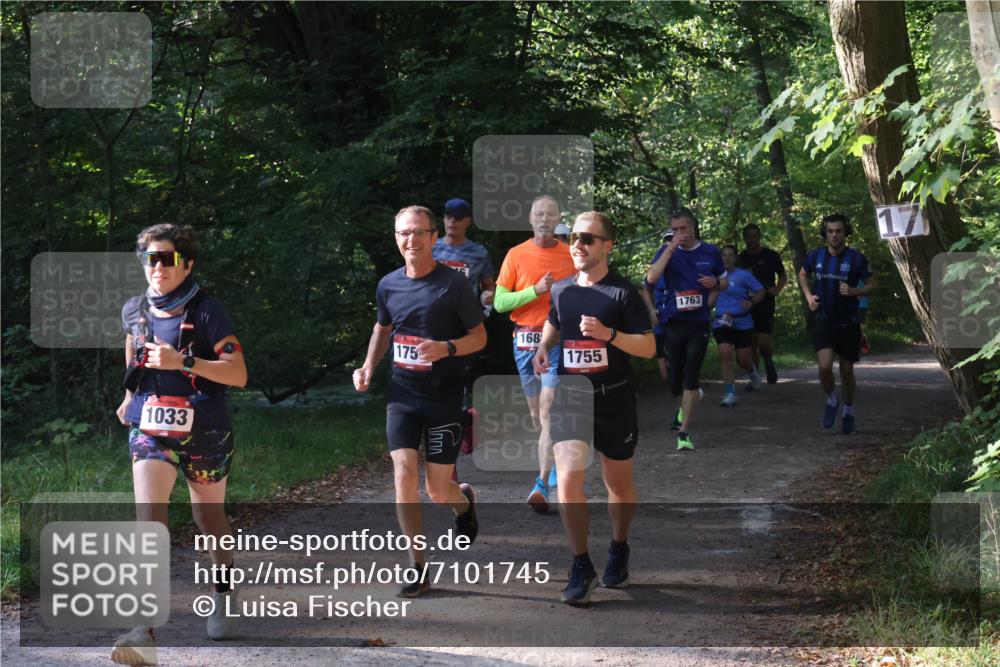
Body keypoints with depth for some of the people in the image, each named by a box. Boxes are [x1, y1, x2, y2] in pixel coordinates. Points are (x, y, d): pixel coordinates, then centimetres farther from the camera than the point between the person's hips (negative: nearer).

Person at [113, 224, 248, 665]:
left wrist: (183, 362, -27)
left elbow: (238, 374, -17)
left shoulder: (207, 311, -11)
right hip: (150, 430, 2)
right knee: (148, 519, -17)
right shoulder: (135, 311, 3)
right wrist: (130, 394, 25)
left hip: (203, 432, -2)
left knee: (209, 517, 18)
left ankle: (224, 590, 49)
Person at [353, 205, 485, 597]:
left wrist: (447, 348, -22)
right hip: (402, 392, 3)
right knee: (404, 475, -12)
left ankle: (464, 502, 39)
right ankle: (417, 567, -2)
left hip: (444, 395, -3)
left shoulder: (453, 284, -8)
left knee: (438, 492, 0)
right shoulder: (388, 285, 4)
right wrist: (368, 366, 6)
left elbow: (479, 336, -3)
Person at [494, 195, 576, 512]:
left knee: (549, 410, -15)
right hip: (525, 340, 2)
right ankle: (558, 458, 40)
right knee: (536, 413, 14)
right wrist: (536, 291, -15)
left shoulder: (572, 256, 3)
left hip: (559, 341, -2)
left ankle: (543, 485, -18)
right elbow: (499, 302, -3)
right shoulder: (516, 255, 2)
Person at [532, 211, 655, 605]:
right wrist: (544, 348, 6)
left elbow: (648, 348, -10)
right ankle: (581, 567, -8)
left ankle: (618, 550, 38)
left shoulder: (622, 293, -8)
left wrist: (608, 334, -25)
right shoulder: (561, 290, 5)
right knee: (568, 478, -15)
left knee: (618, 483, 13)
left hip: (614, 399, -2)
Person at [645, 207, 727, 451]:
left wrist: (715, 282, -6)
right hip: (673, 322, 0)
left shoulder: (710, 252, 5)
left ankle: (684, 433, -3)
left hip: (699, 323, 0)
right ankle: (690, 398, 41)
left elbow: (724, 282, 18)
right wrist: (671, 248, -19)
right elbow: (651, 278, -17)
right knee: (675, 383, 6)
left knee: (691, 380, -7)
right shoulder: (667, 251, 0)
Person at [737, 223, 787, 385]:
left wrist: (777, 289, -8)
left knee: (764, 342, -14)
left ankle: (769, 362, 18)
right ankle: (754, 379, 13)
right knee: (751, 344, 4)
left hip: (766, 306, -3)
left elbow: (783, 276, 10)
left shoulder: (770, 256, 1)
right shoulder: (741, 258, 7)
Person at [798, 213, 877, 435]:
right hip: (823, 320, 1)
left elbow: (873, 284, 1)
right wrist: (809, 296, 3)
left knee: (846, 371, 10)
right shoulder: (816, 256, -1)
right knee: (825, 367, -17)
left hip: (848, 323, -1)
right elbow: (803, 275, 20)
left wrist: (854, 291, -18)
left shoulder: (856, 258, -8)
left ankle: (848, 412, 31)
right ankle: (831, 401, 12)